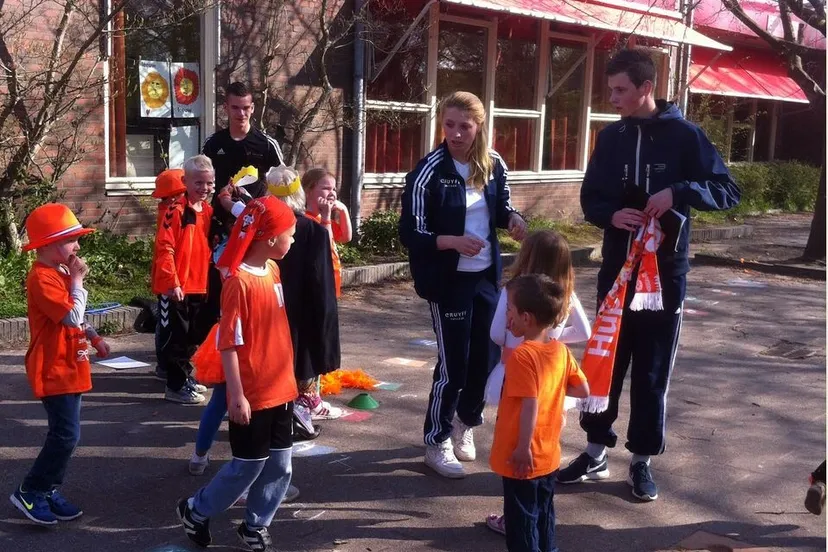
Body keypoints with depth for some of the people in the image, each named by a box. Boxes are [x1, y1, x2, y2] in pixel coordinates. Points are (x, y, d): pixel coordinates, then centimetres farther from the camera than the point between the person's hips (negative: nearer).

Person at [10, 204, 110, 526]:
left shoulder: (61, 273, 13)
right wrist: (78, 280, -19)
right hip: (54, 371, -10)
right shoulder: (42, 278, -20)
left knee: (64, 435, 13)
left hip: (69, 368, 10)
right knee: (66, 435, -10)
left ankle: (49, 491, 22)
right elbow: (72, 317, -28)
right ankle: (29, 492, 3)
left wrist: (93, 337, 15)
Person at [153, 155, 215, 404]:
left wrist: (209, 280, 11)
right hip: (174, 287, -8)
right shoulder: (176, 211, -14)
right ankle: (175, 386, 9)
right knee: (175, 335, 0)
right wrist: (172, 282, -21)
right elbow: (164, 249, -18)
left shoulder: (208, 211, 8)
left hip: (198, 286, 8)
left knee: (193, 336, 18)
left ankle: (184, 376, 34)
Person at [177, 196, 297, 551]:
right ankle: (196, 511, 27)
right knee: (248, 466, 5)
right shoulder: (238, 281, -20)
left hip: (281, 389, 8)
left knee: (279, 465, 12)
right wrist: (237, 395, -18)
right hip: (252, 394, -7)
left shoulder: (273, 270, 6)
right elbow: (228, 343, -18)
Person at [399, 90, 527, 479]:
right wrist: (452, 241, -30)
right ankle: (437, 442, 18)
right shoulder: (429, 171, -15)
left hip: (487, 276, 5)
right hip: (449, 280, -5)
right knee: (453, 361, -1)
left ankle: (466, 423, 39)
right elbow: (411, 234, -15)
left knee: (487, 355, 14)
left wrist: (513, 218, -7)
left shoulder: (494, 165, 0)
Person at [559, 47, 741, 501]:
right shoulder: (611, 137, 5)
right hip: (616, 270, 3)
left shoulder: (684, 135, -5)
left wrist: (678, 192, -23)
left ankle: (641, 462, 19)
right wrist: (612, 215, -13)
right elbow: (590, 199, 9)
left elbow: (729, 192, -6)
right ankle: (596, 452, 23)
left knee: (652, 371, 6)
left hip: (665, 272, -3)